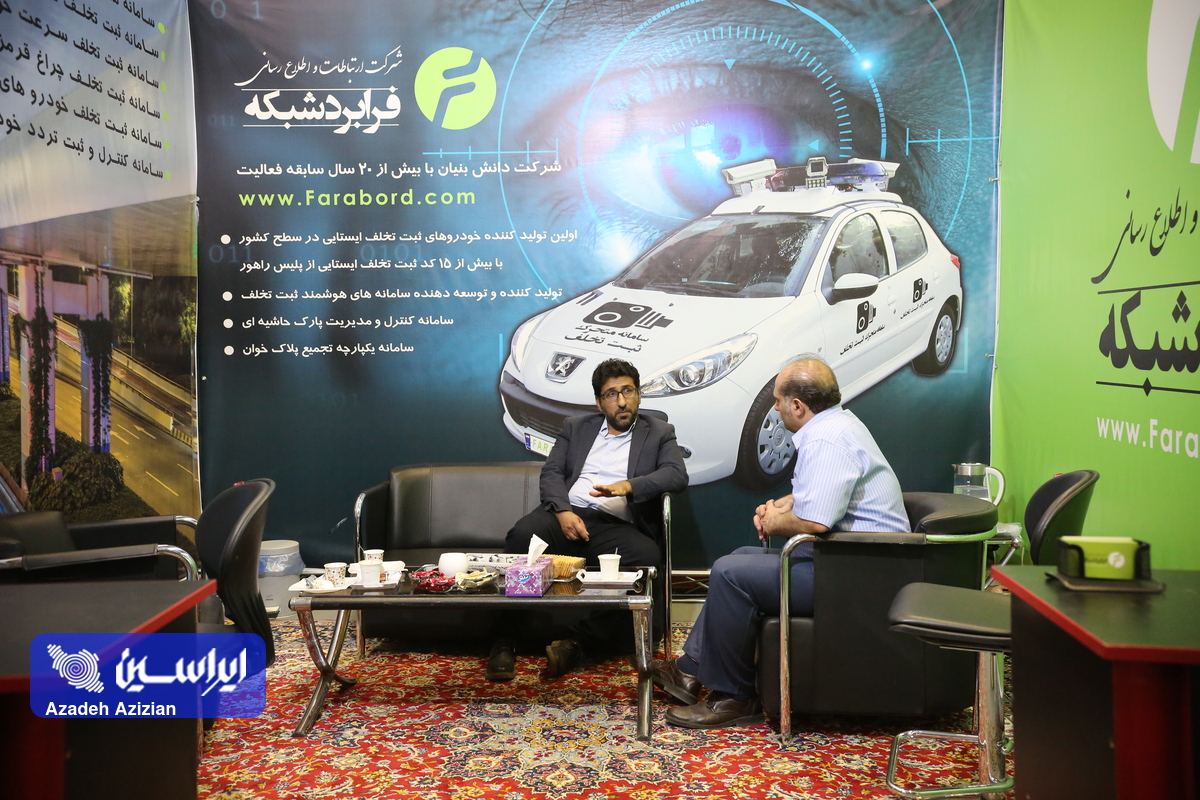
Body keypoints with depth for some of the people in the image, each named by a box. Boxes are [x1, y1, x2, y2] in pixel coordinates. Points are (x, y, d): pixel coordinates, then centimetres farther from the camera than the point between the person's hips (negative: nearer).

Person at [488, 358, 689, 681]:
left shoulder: (660, 433, 18)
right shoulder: (575, 427, 24)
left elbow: (677, 475, 1)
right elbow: (551, 473, 13)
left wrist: (629, 486, -17)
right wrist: (563, 511, -9)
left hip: (618, 526, -1)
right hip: (569, 513, 1)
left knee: (647, 556, -35)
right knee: (522, 534, -32)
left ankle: (577, 641, -29)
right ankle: (505, 640, -23)